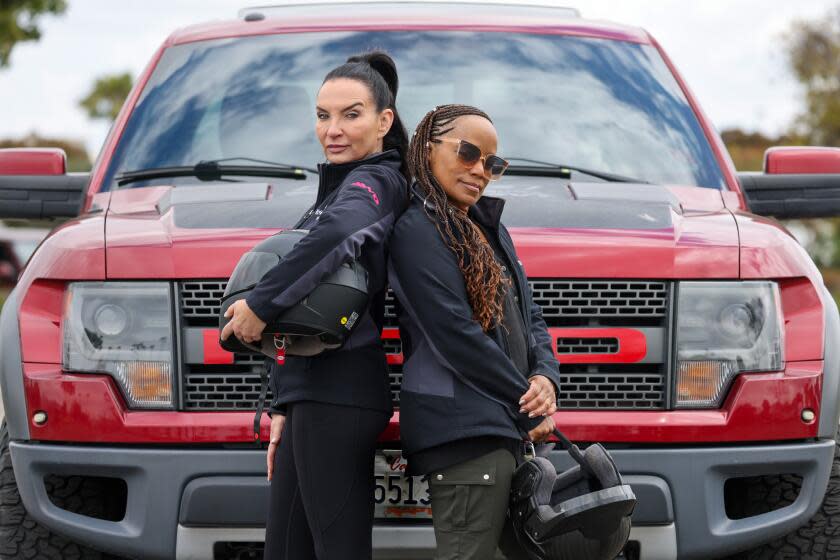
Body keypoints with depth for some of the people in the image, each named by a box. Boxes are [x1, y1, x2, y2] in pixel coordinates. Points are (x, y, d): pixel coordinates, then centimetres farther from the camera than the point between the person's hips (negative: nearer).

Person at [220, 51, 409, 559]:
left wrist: (261, 303, -28)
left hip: (337, 397, -10)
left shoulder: (372, 181, -7)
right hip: (316, 394, 10)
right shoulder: (340, 184, 23)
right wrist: (286, 406, 22)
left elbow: (342, 232, -34)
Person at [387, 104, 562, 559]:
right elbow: (455, 335, -15)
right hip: (464, 430, -9)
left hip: (500, 429, 9)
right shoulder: (416, 228, -9)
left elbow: (528, 313, 21)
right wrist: (530, 410, -10)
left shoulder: (488, 226, 19)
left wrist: (545, 376, -2)